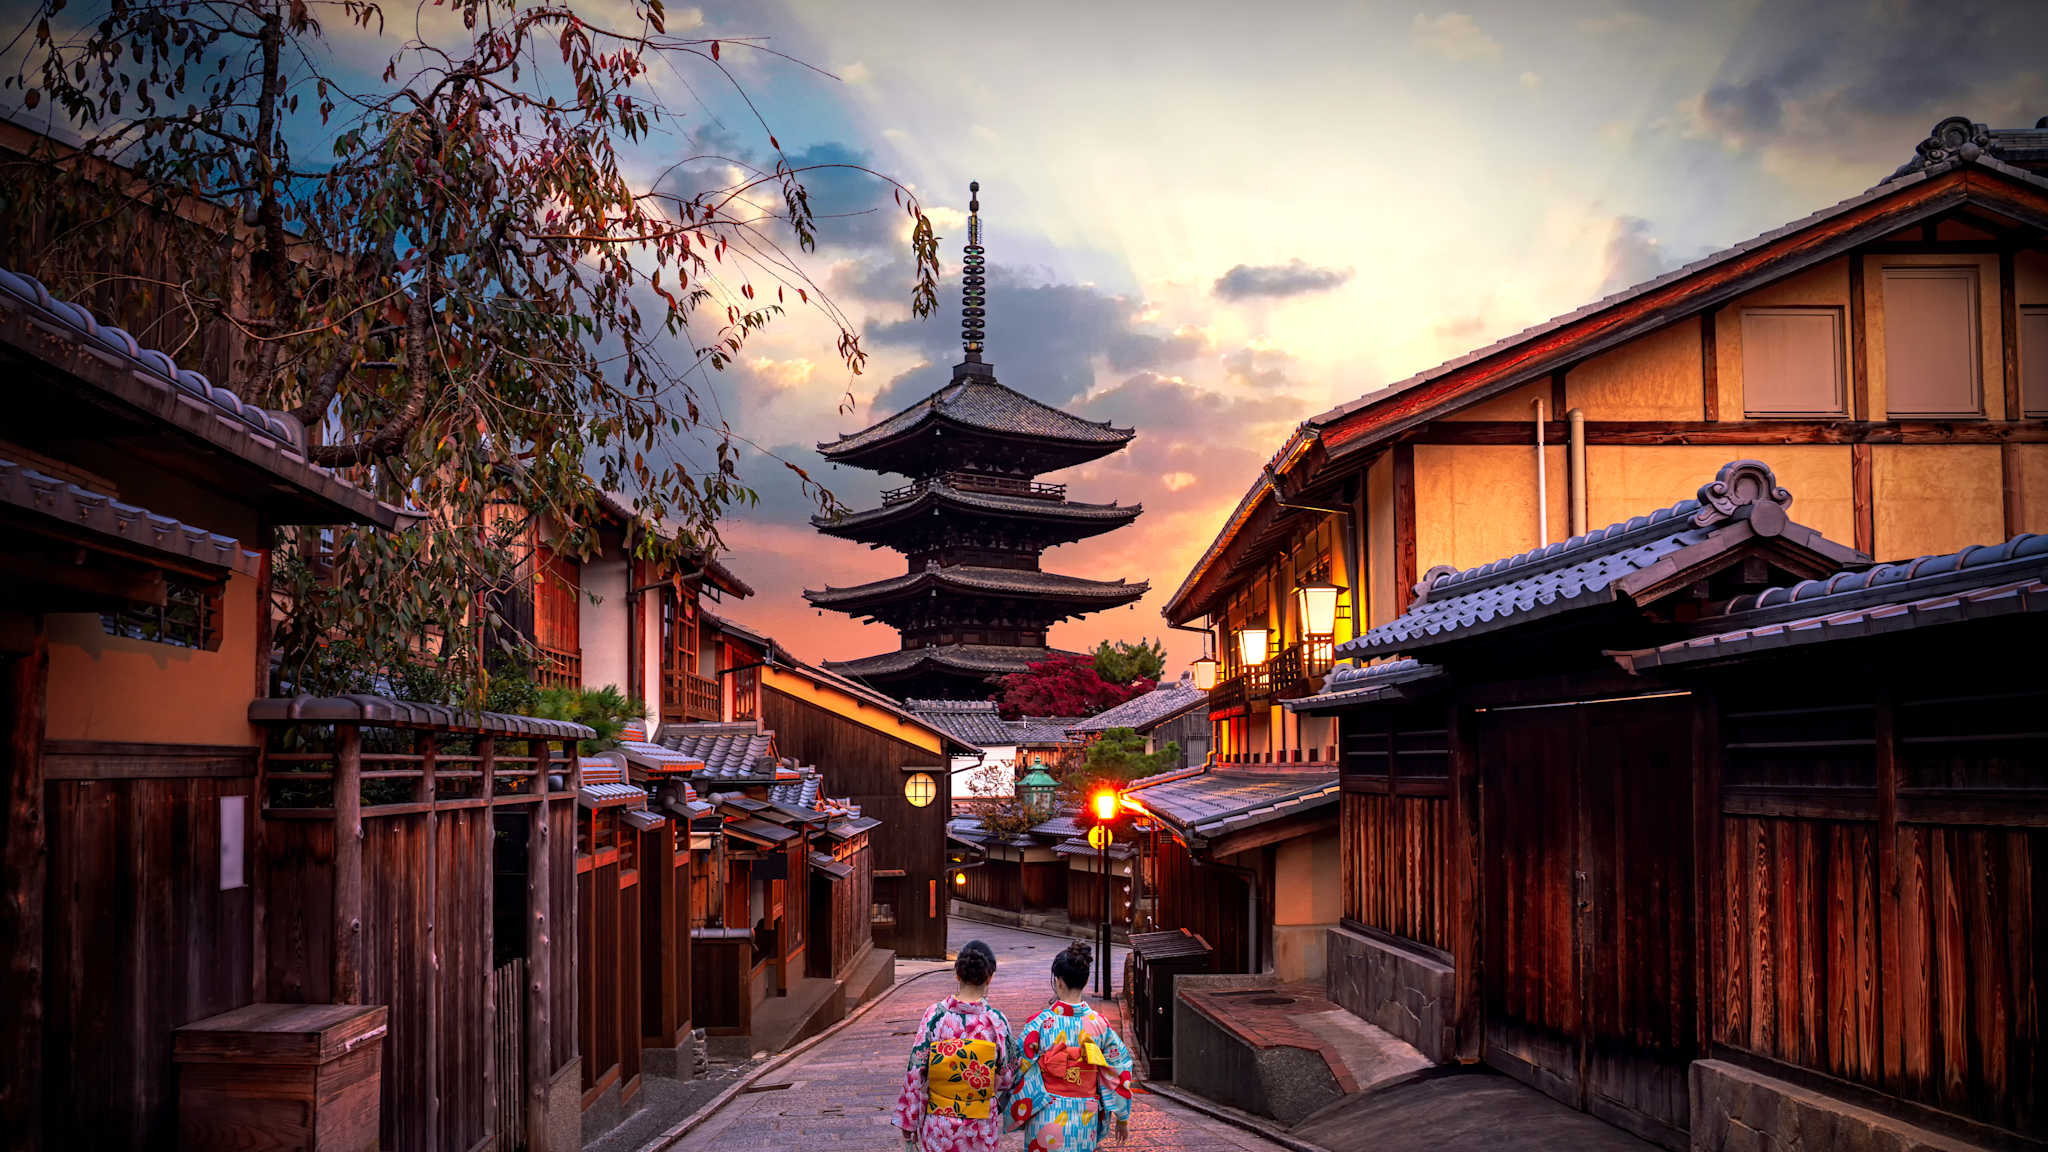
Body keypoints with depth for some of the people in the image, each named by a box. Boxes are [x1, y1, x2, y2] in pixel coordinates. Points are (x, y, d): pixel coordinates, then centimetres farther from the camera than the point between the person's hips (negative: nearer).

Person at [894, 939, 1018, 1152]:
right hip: (981, 1127, 0)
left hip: (938, 1125, 0)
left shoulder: (935, 1015, -12)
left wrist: (908, 1123, 2)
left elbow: (916, 1072, -8)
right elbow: (1008, 1078, -3)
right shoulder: (996, 1021, -13)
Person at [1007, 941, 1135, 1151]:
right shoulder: (1099, 1023, -3)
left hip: (1047, 1117, -3)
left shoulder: (1040, 1023, -12)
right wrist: (1123, 1118, 15)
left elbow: (1019, 1069, -9)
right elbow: (1121, 1067, 4)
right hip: (1086, 1119, 3)